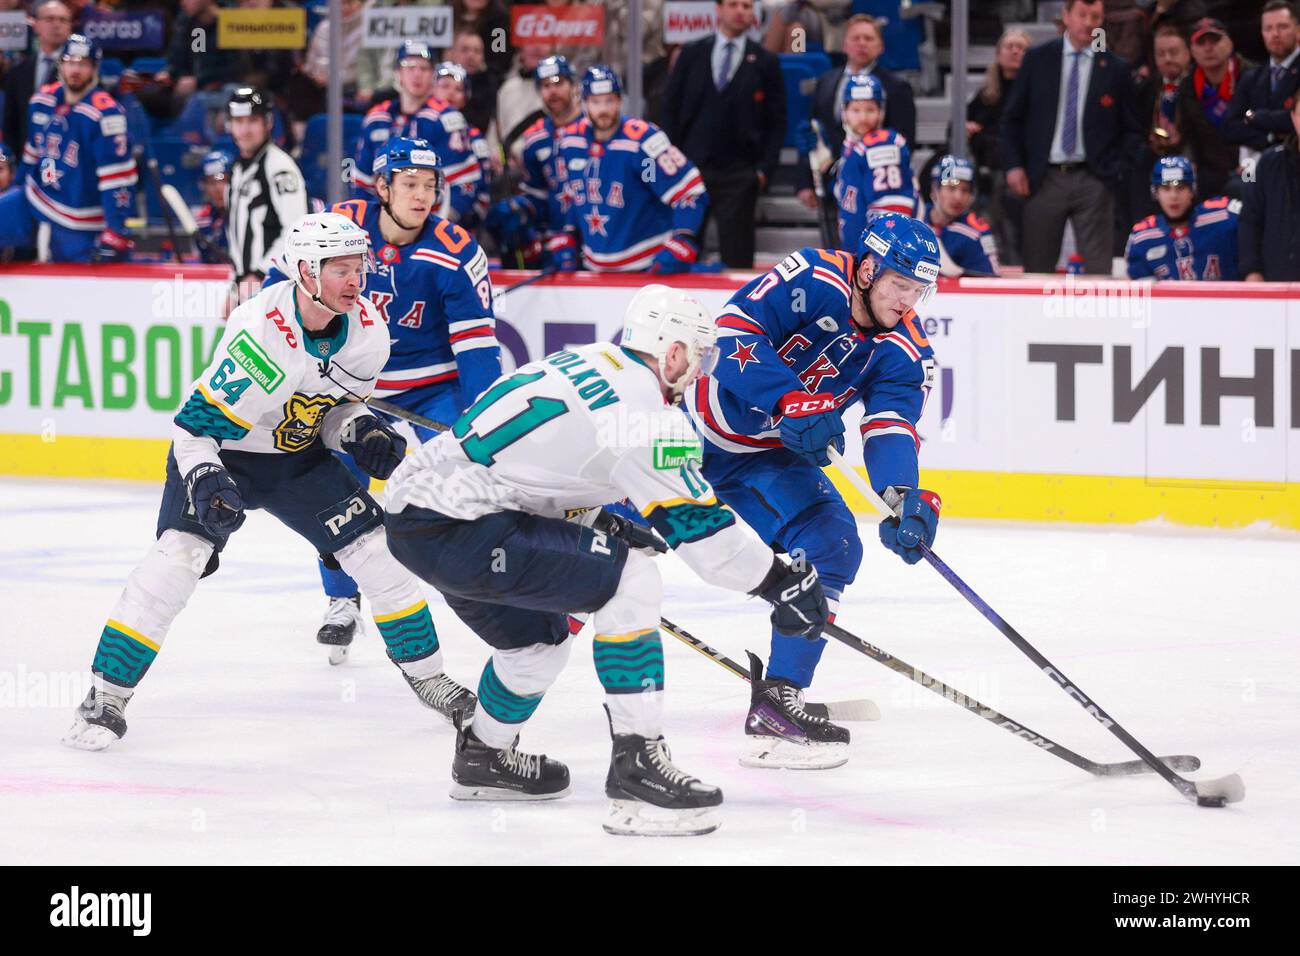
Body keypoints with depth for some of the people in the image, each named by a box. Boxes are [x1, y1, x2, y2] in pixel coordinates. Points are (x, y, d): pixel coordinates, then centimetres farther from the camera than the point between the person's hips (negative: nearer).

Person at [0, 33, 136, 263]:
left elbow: (118, 177, -21)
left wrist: (115, 235, -23)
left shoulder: (105, 113, -20)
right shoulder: (42, 101, 1)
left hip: (79, 226, -6)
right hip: (33, 205, 6)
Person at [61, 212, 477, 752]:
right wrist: (206, 481, -40)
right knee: (179, 555, -23)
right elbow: (194, 425, -26)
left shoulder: (367, 331, -13)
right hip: (219, 452, -6)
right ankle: (106, 698, -15)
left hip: (299, 455, 6)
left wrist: (362, 433, -13)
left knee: (376, 548, -1)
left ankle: (428, 674, 18)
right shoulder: (260, 334, -32)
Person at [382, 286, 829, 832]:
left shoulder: (583, 365, 16)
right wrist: (784, 582, -2)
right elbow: (697, 523, -11)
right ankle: (637, 764, -13)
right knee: (628, 577, -12)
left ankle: (484, 757, 50)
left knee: (540, 638, 29)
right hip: (454, 527, -10)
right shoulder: (646, 409, -12)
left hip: (411, 506, 10)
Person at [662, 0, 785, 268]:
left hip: (738, 174, -1)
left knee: (737, 256, -3)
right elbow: (671, 108, 9)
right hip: (691, 166, 1)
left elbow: (777, 122, 5)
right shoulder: (692, 55, 8)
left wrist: (764, 169, -4)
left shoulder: (765, 63, 4)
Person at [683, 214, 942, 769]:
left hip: (770, 454, 5)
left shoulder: (906, 352, -9)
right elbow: (732, 330, -32)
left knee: (831, 548, -12)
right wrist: (789, 401, -42)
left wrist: (906, 498, -38)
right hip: (696, 422, -5)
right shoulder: (812, 280, -25)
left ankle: (776, 703, -11)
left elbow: (890, 432, -18)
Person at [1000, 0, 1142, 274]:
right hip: (1044, 179, 1)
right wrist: (1014, 166, -1)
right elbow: (1012, 117, 11)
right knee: (1037, 270, 4)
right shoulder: (1037, 60, 7)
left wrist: (1116, 171, -3)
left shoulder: (1115, 69, 6)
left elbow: (1131, 129, 12)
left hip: (1093, 181, -1)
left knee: (1098, 271, -7)